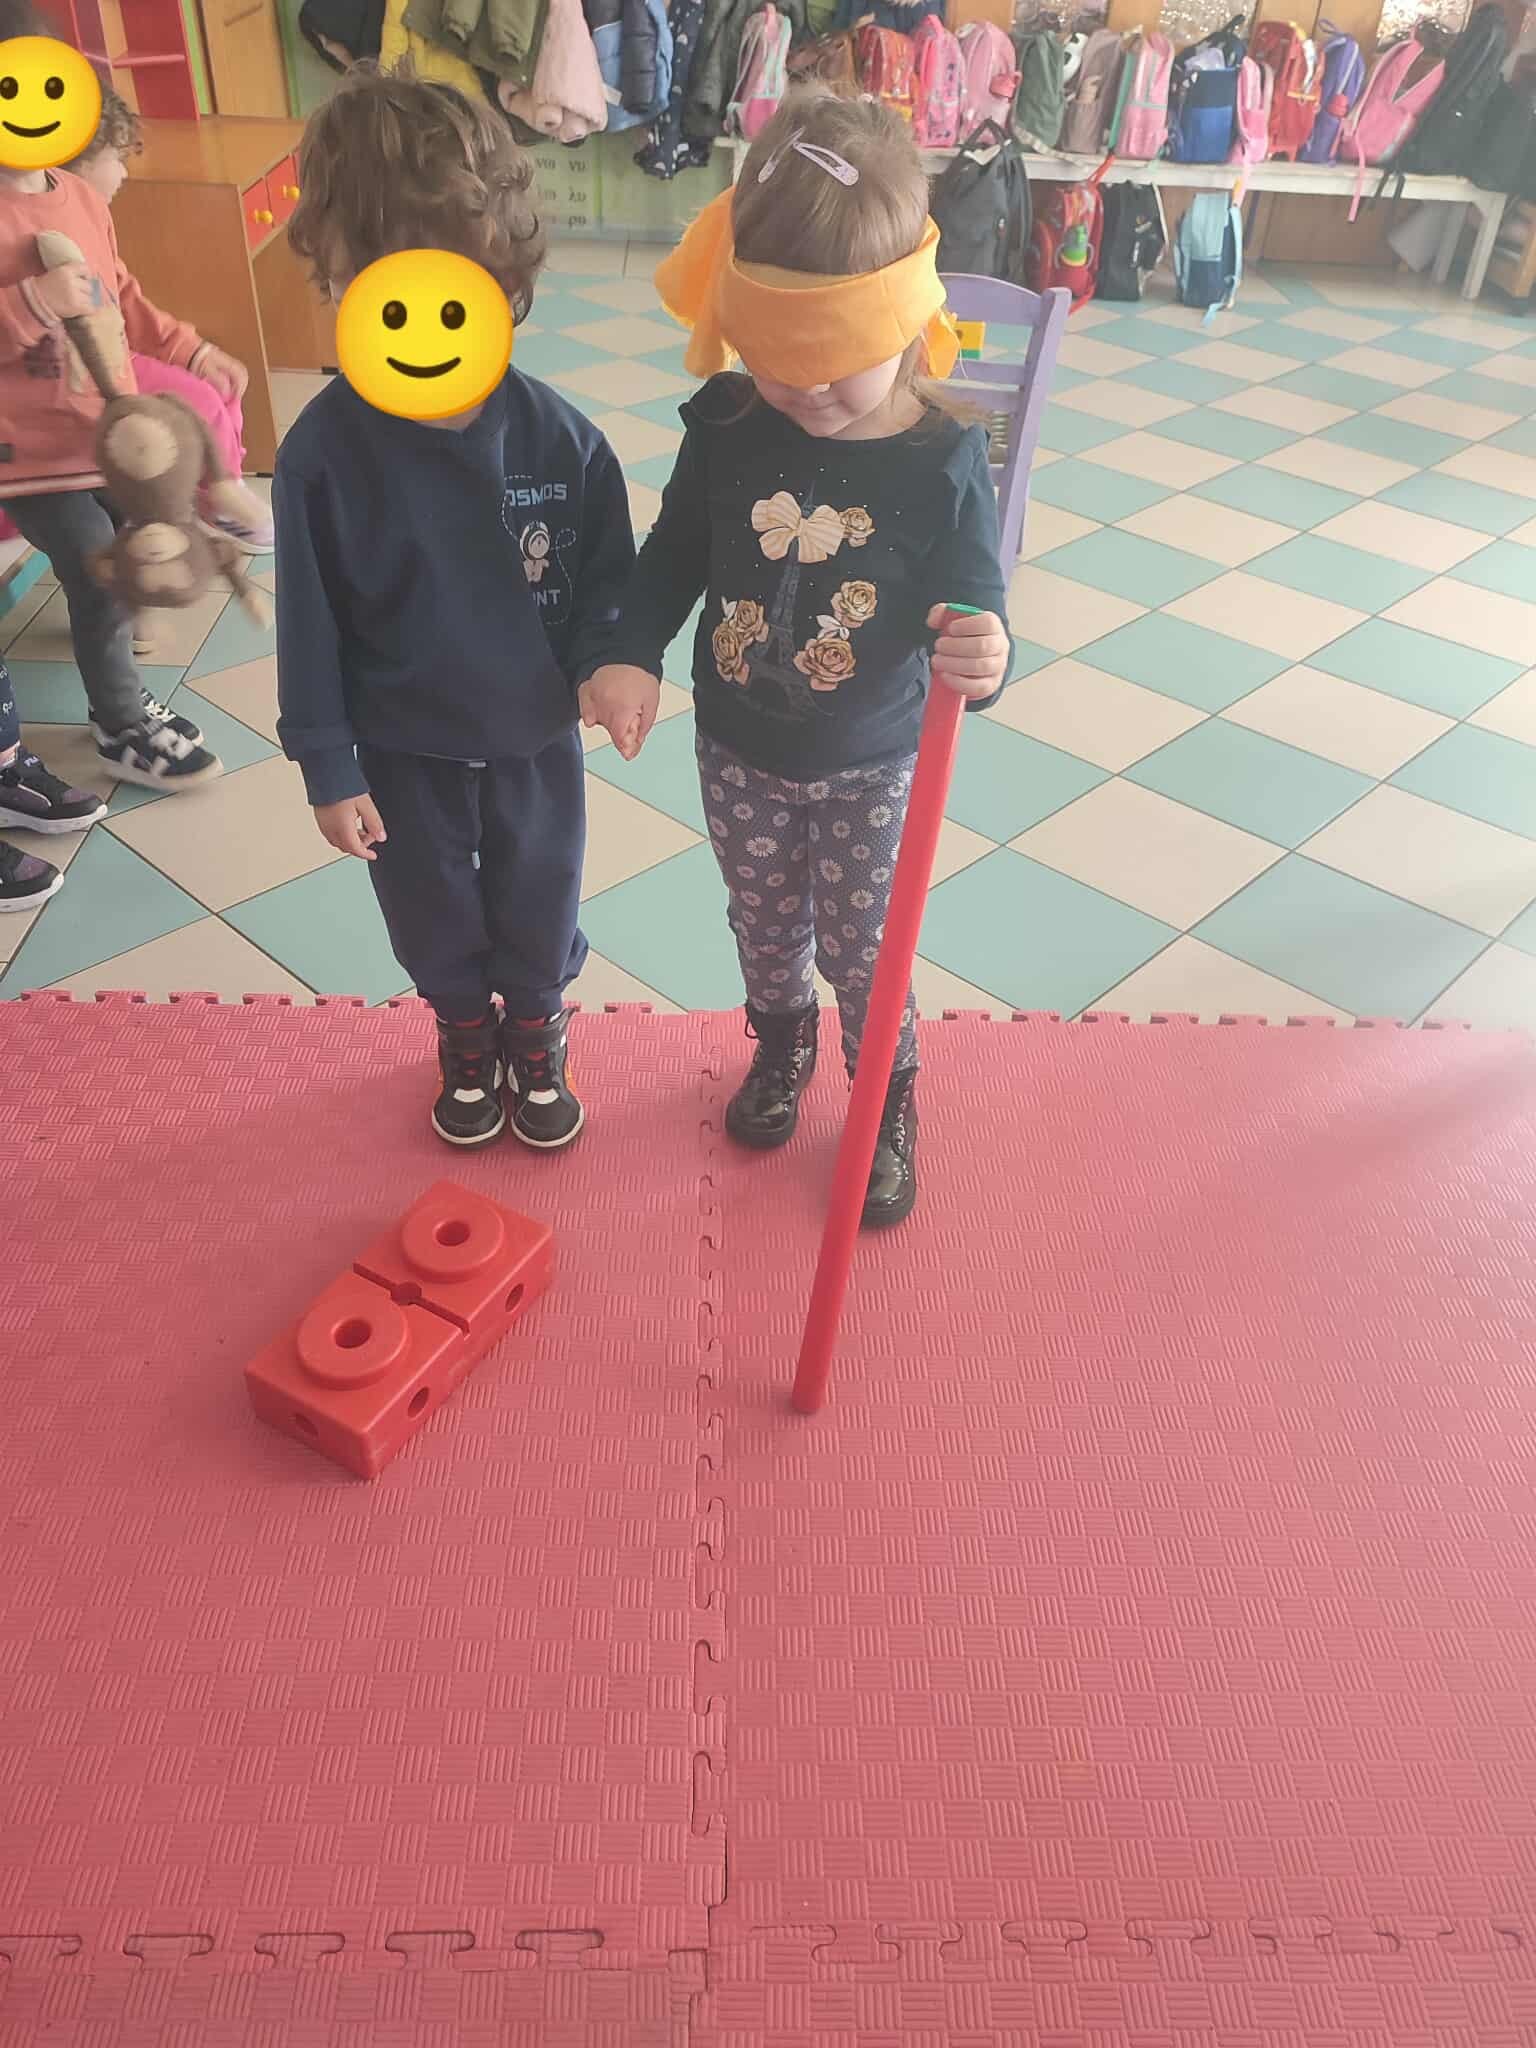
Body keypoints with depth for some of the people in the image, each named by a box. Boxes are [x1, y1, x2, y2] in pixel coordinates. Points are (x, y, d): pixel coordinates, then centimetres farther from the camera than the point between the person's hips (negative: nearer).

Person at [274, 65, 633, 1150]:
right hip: (404, 749, 0)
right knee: (435, 915, 21)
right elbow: (312, 625, -11)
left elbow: (609, 580, -4)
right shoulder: (324, 449, -19)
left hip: (535, 734, 0)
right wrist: (329, 768, -8)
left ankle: (537, 1032, 49)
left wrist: (608, 668, -21)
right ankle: (466, 1037, 50)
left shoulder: (559, 438, -18)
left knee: (539, 906, 20)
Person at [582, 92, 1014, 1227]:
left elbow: (974, 610, -17)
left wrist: (984, 656, -41)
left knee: (862, 946, 13)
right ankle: (782, 1045, 53)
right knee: (765, 921, 23)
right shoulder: (726, 427, -13)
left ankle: (890, 1101, 39)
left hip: (870, 763, -3)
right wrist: (633, 656, -14)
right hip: (739, 750, 3)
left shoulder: (943, 462, -20)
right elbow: (674, 556, 1)